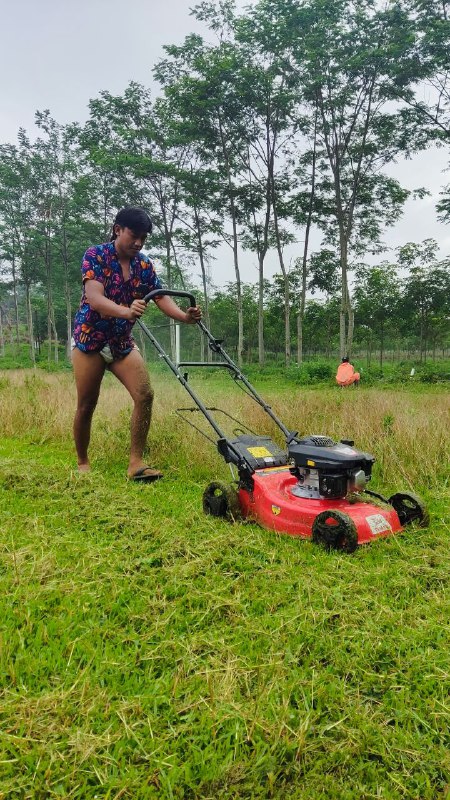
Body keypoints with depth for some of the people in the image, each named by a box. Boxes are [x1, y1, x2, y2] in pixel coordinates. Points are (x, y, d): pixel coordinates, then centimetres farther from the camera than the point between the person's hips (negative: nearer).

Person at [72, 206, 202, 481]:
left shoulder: (145, 264, 2)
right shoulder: (95, 255, -14)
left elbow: (162, 297, -8)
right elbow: (95, 299, -28)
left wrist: (185, 316, -29)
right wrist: (127, 311, -47)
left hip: (123, 342, 4)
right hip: (90, 339, -4)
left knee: (145, 395, -12)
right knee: (86, 405, 2)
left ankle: (136, 463, -6)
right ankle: (83, 463, 22)